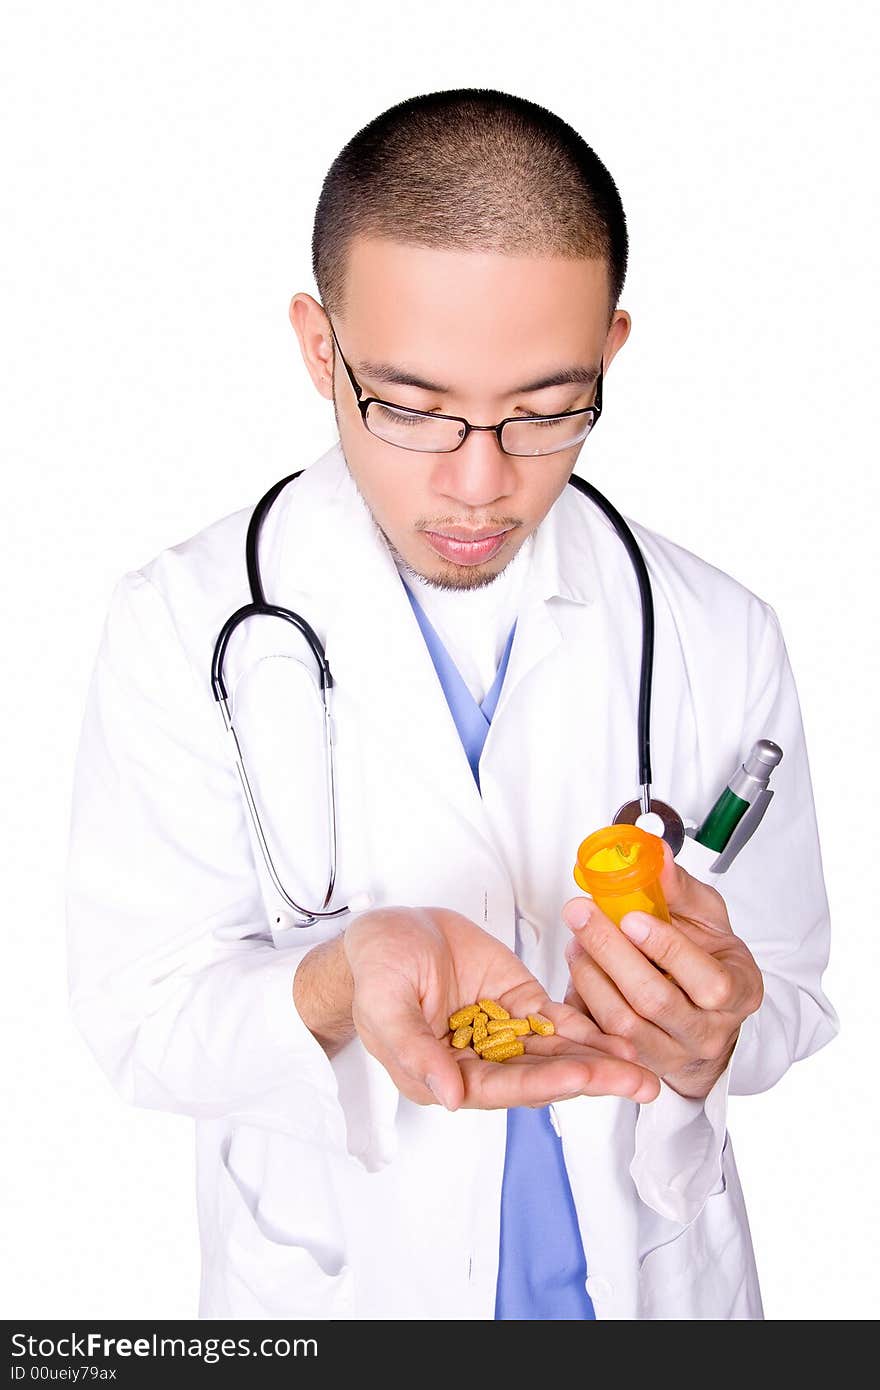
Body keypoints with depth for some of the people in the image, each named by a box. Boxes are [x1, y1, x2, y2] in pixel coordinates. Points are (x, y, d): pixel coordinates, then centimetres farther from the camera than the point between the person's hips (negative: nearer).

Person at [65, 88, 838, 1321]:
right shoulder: (182, 628, -17)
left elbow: (792, 1002, -6)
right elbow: (140, 1013, -16)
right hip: (329, 1280, -1)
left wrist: (709, 1029, -28)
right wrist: (343, 979, -36)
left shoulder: (720, 641, -12)